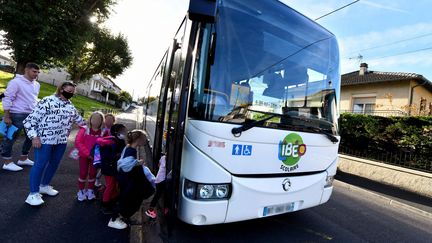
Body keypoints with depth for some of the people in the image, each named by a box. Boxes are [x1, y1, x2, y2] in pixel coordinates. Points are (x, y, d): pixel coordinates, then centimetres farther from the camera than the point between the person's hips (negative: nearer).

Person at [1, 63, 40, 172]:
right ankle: (7, 162, 15)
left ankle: (23, 159, 30)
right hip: (17, 115, -7)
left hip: (32, 115, 7)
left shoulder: (37, 85, 10)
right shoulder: (16, 82, -11)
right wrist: (7, 116, -14)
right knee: (11, 138, 5)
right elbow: (7, 99, -12)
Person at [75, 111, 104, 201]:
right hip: (84, 156, -1)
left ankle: (90, 191, 29)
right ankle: (81, 191, 26)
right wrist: (87, 153, -18)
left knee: (93, 173, 12)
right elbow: (78, 142, -14)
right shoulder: (84, 129, -11)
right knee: (83, 173, 8)